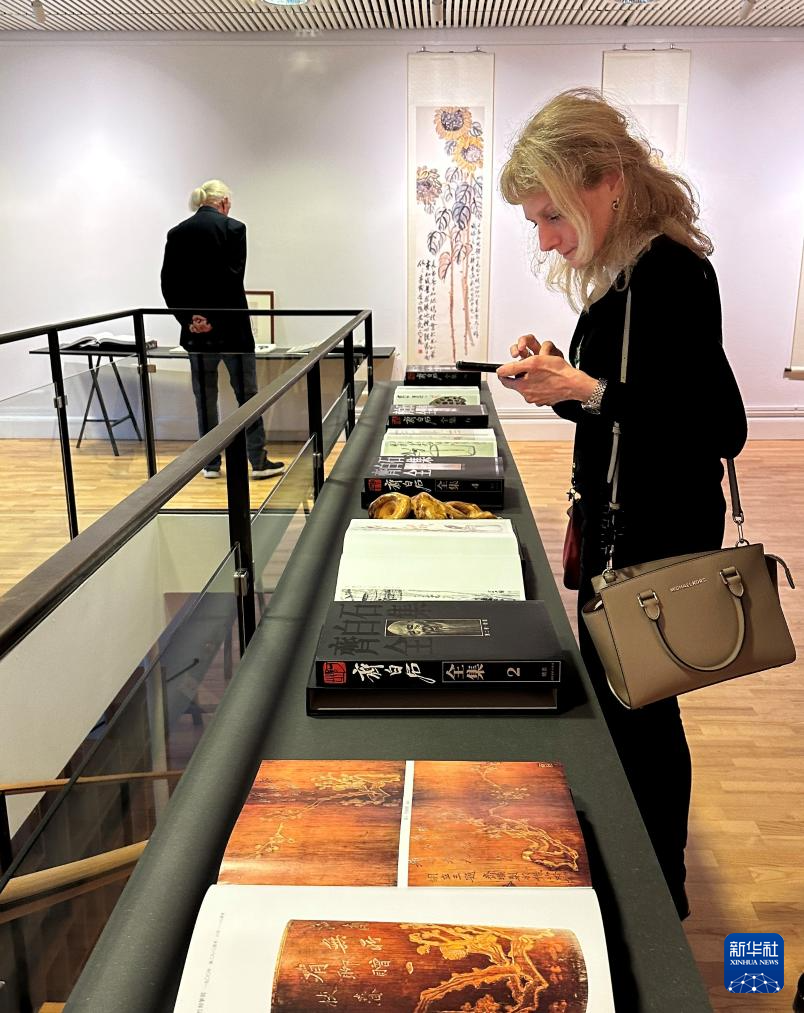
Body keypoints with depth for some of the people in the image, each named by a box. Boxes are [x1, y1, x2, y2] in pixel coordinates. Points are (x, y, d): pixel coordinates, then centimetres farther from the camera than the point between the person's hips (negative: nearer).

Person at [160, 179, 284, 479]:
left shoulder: (176, 233, 6)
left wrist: (188, 318, -2)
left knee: (204, 396, 10)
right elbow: (233, 278, -15)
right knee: (246, 393, 5)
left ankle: (211, 463, 14)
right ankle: (258, 461, 10)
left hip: (195, 329, 4)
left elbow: (168, 284, 1)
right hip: (230, 326, -4)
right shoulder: (233, 228, -7)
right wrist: (214, 317, -13)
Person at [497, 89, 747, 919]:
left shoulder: (674, 276, -20)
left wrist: (585, 390, -27)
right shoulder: (618, 274, 7)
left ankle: (659, 893, 32)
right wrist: (557, 375, -3)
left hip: (660, 542, -9)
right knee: (608, 699, 21)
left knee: (637, 711, 7)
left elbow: (719, 429, -24)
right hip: (615, 528, 9)